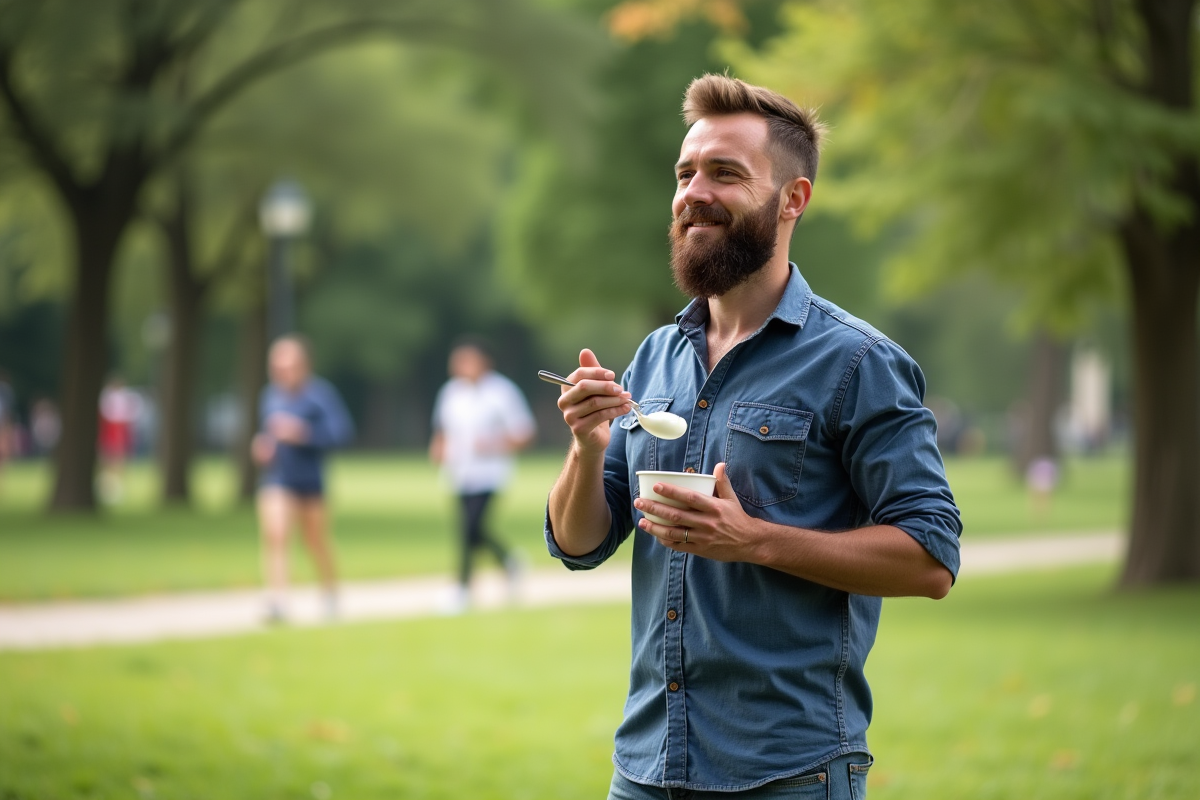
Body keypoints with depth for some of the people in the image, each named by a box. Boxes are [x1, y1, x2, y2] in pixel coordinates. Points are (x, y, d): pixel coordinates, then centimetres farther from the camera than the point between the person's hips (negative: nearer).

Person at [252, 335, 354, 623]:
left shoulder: (320, 393, -7)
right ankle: (278, 600, -25)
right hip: (275, 479, 2)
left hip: (310, 482, -2)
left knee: (318, 543, 12)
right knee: (274, 534, -19)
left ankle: (331, 596, 35)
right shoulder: (270, 395, 8)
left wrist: (304, 433, -24)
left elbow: (342, 430, -15)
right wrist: (260, 447, 2)